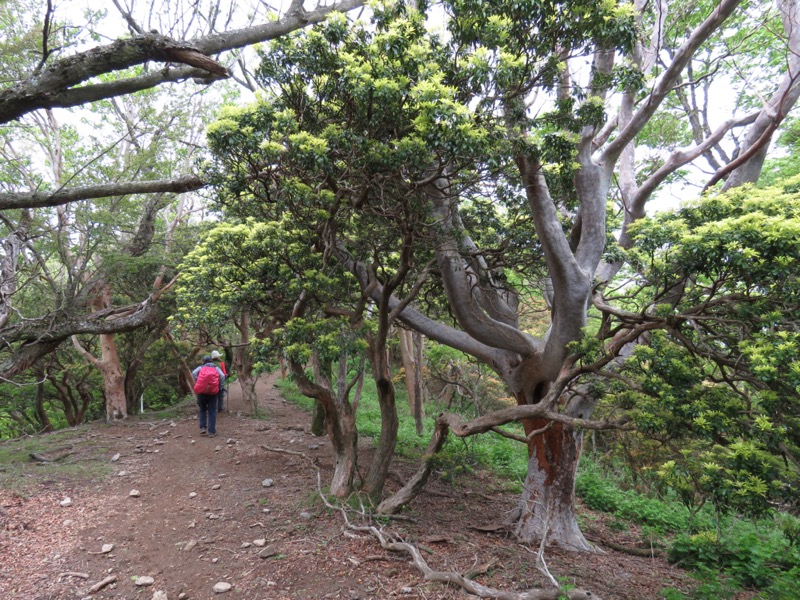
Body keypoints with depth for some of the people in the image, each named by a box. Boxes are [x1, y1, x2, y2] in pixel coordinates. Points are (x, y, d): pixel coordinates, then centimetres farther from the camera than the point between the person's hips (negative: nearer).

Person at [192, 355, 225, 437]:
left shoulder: (201, 367, 17)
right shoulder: (216, 368, 17)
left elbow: (194, 373, -3)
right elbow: (222, 376, -1)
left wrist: (197, 384, 1)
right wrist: (220, 387, 5)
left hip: (201, 391, 0)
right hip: (213, 391, 0)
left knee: (202, 410, 21)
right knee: (212, 412, 7)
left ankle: (203, 427, 10)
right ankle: (211, 431, 4)